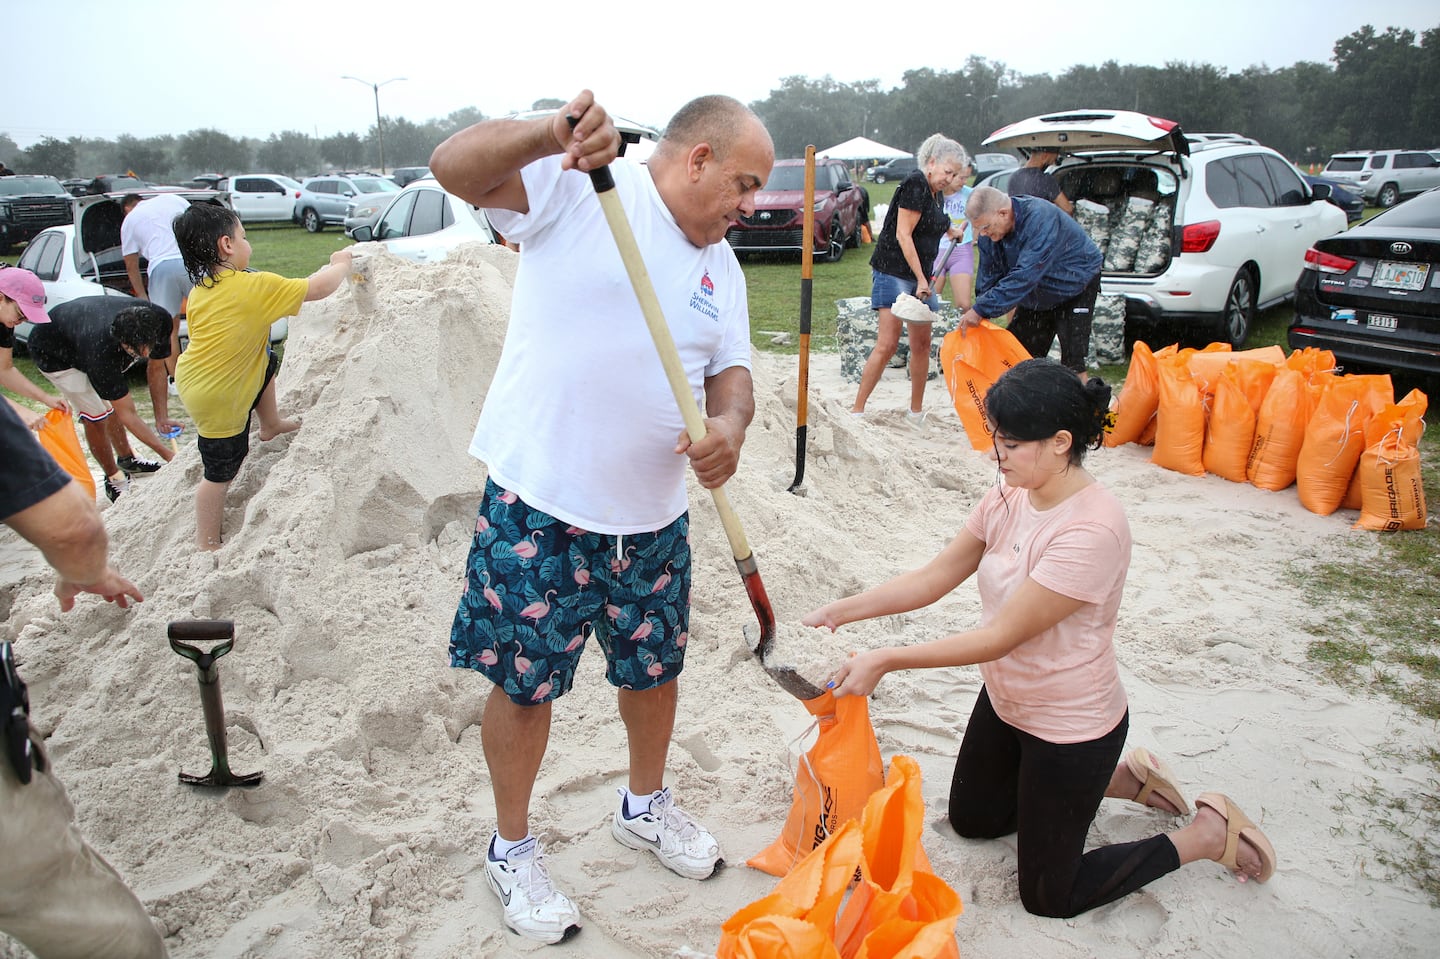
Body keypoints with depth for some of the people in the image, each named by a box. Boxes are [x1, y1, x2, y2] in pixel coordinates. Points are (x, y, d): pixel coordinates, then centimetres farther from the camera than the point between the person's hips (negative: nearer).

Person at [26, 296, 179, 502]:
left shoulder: (159, 321, -31)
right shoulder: (102, 353, -45)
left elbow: (156, 368, -11)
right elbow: (127, 414, -35)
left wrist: (162, 417, -18)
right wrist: (167, 454, -38)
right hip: (54, 353, -6)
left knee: (112, 402, 16)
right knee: (95, 416, -12)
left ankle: (126, 460, 37)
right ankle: (114, 478, 7)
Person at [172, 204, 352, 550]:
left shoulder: (200, 290, 2)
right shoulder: (254, 287, -21)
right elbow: (318, 288, -17)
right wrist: (341, 263, 2)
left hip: (195, 376, 8)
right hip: (218, 397, -8)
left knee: (267, 363, 30)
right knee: (221, 472, 5)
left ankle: (271, 425, 48)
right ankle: (206, 545, 17)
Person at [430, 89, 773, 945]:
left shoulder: (722, 267, 12)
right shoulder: (578, 183, -8)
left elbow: (732, 371, 12)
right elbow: (454, 167, -18)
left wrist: (731, 428, -11)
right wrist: (549, 134, -36)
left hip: (652, 518, 7)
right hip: (540, 506, -6)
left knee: (655, 666, 19)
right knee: (525, 682, 8)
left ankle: (646, 806, 47)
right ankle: (513, 849, 32)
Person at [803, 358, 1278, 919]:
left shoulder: (1093, 529, -33)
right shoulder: (1010, 495, -9)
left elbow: (1002, 635, -31)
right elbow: (933, 578, -5)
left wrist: (885, 660, -31)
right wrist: (839, 612, -14)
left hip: (1071, 728, -8)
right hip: (1005, 701, 8)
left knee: (1048, 898, 9)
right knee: (972, 820, 27)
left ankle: (1209, 833, 23)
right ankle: (1122, 778, 35)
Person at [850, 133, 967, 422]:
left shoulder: (934, 193, 16)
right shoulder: (915, 184, -12)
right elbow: (903, 234, -18)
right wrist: (921, 279, -18)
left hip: (919, 277, 9)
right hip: (893, 272, -9)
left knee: (922, 345, 10)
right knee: (887, 344, -15)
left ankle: (916, 412, 21)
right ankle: (857, 410, -9)